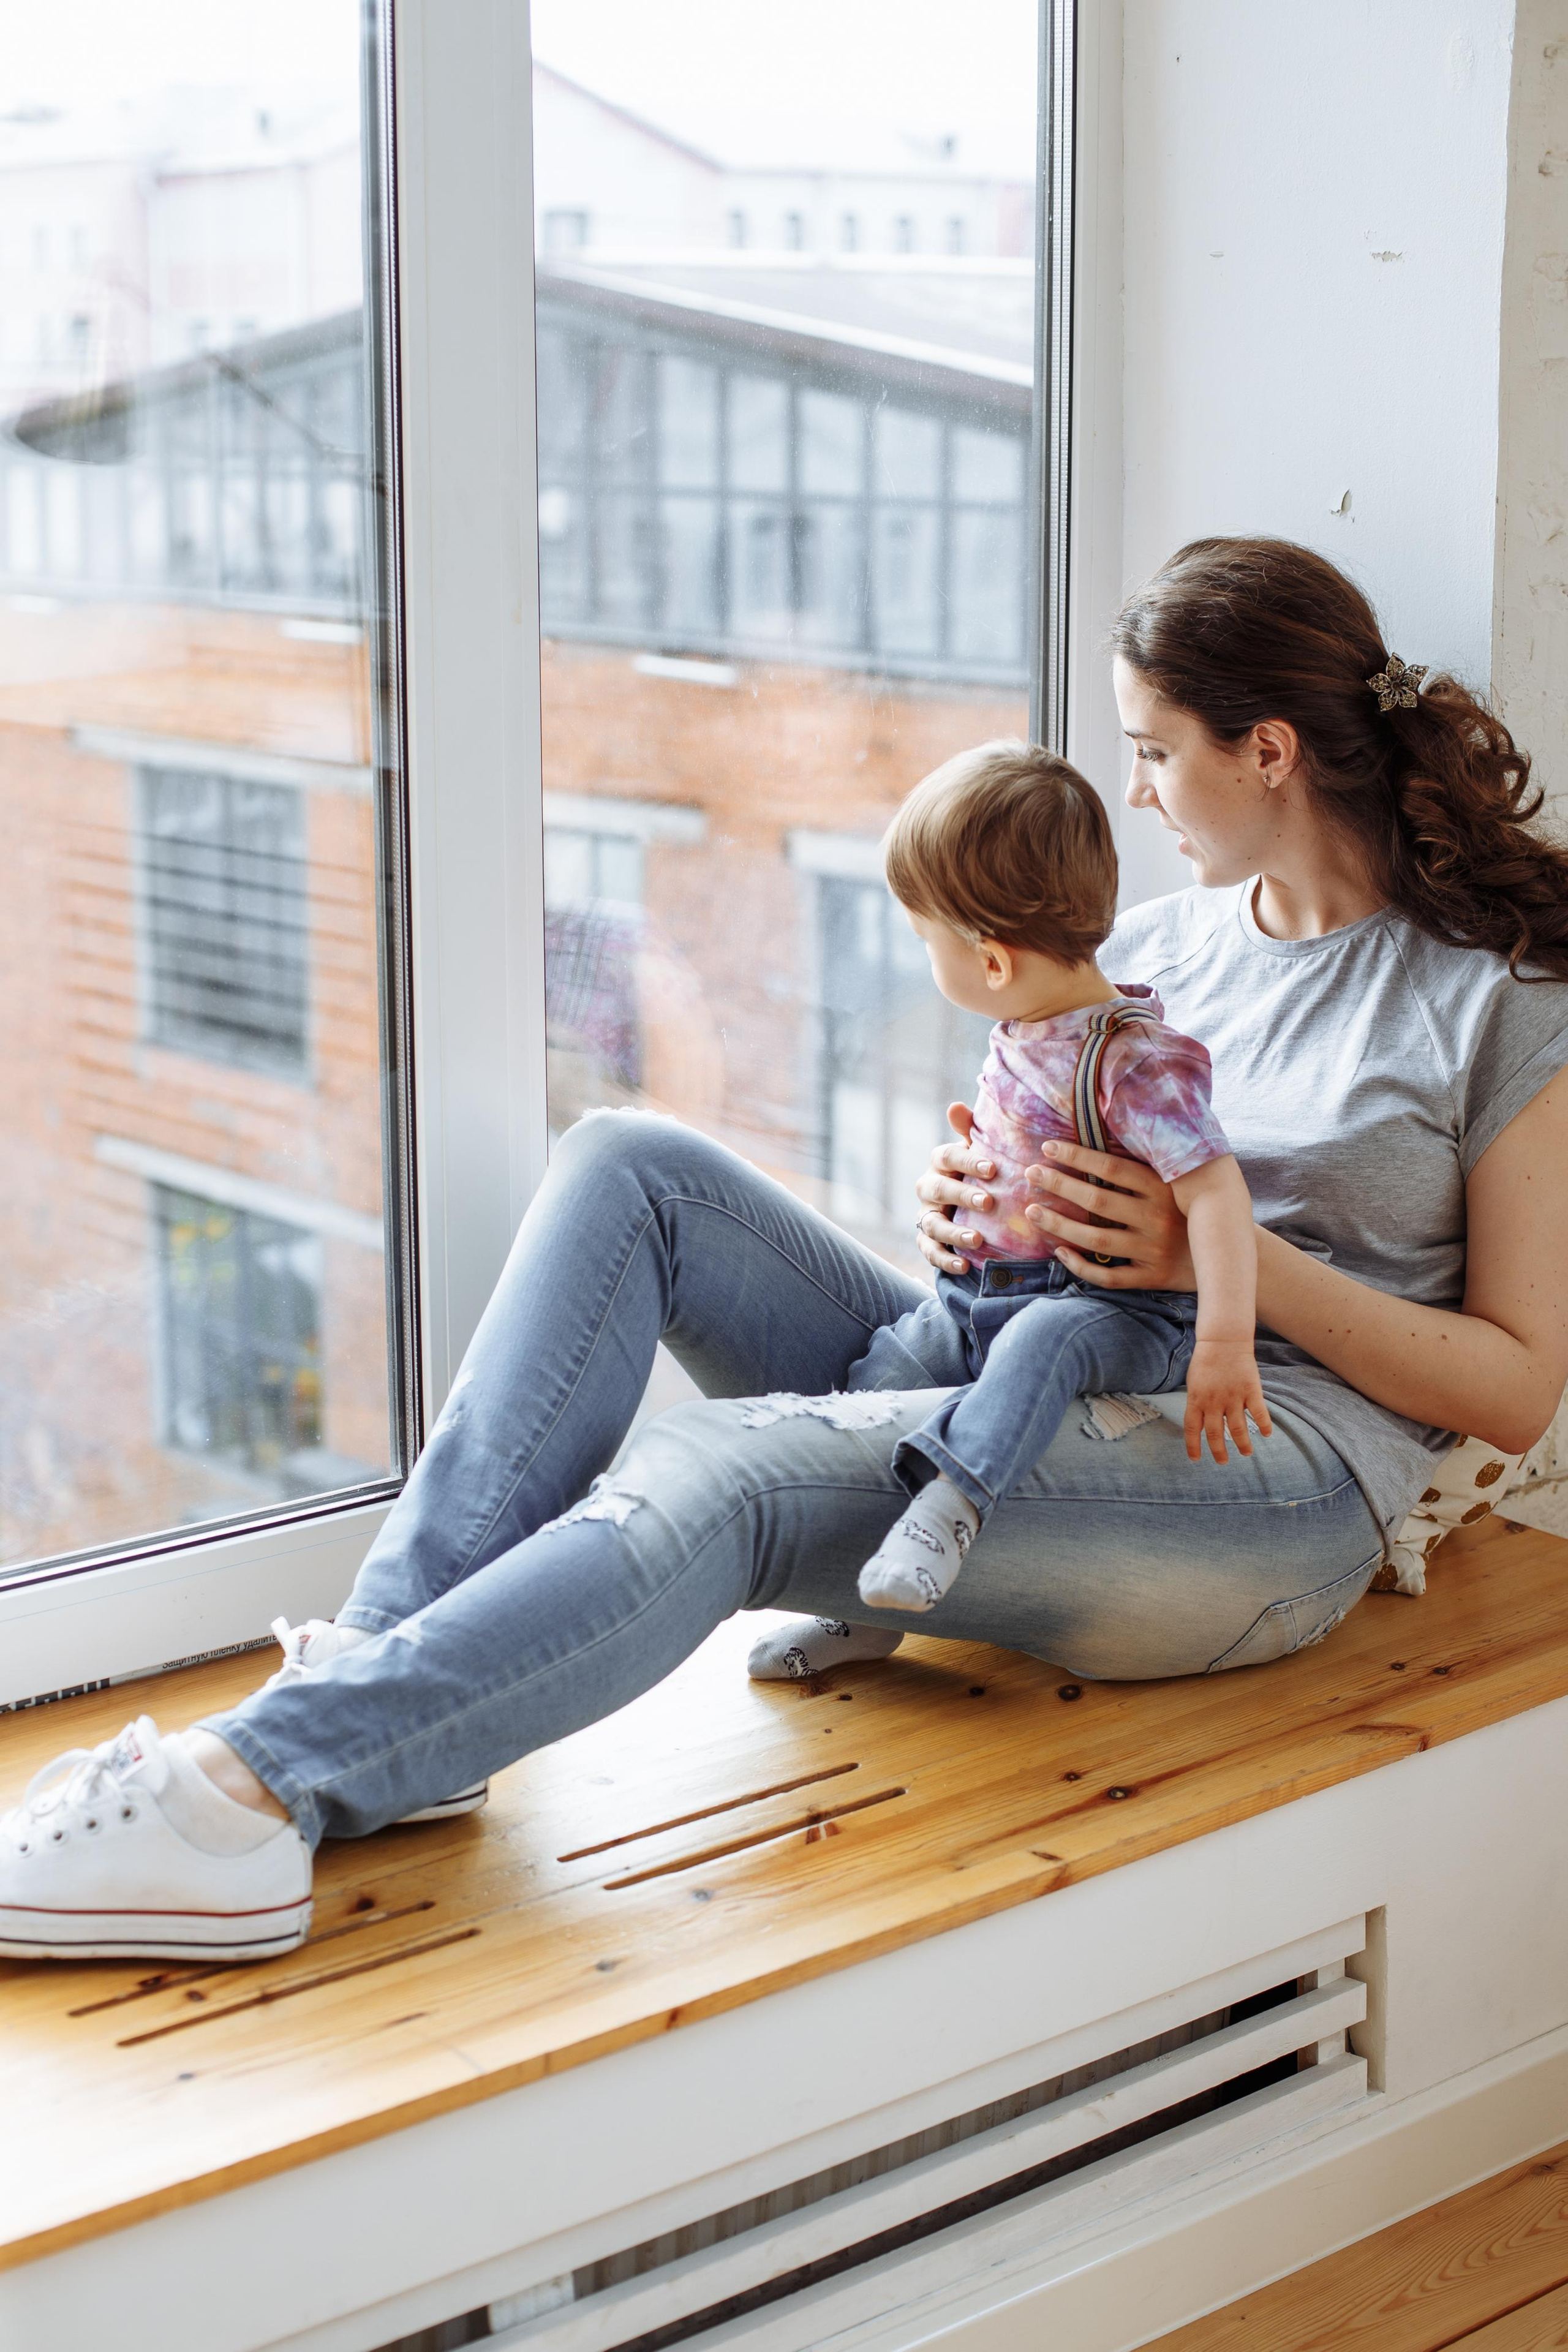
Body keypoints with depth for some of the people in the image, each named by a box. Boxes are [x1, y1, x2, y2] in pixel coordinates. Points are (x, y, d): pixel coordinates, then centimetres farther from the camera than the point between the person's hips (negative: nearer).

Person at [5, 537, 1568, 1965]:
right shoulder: (1164, 935, 20)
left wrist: (1227, 1256, -14)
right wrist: (973, 1217, -1)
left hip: (1276, 1492, -7)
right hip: (1019, 1382, 7)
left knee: (717, 1472, -32)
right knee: (630, 1166, -13)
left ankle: (255, 1793, -39)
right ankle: (387, 1662, -24)